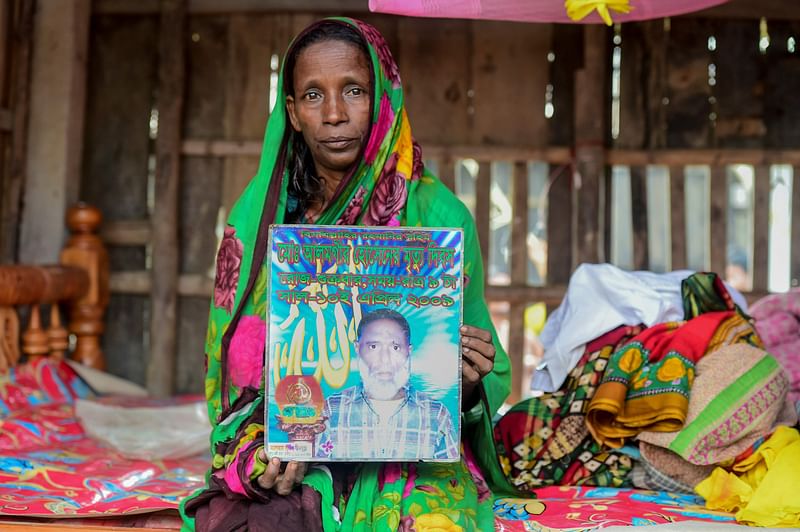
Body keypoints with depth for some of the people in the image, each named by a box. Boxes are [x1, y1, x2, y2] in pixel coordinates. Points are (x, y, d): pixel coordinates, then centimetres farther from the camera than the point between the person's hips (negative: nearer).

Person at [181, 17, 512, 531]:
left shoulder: (438, 214, -2)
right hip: (290, 458, 2)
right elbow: (233, 369, 5)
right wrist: (257, 454, -13)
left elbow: (477, 374, 5)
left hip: (412, 456, -1)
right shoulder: (258, 214, 2)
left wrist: (470, 382, -19)